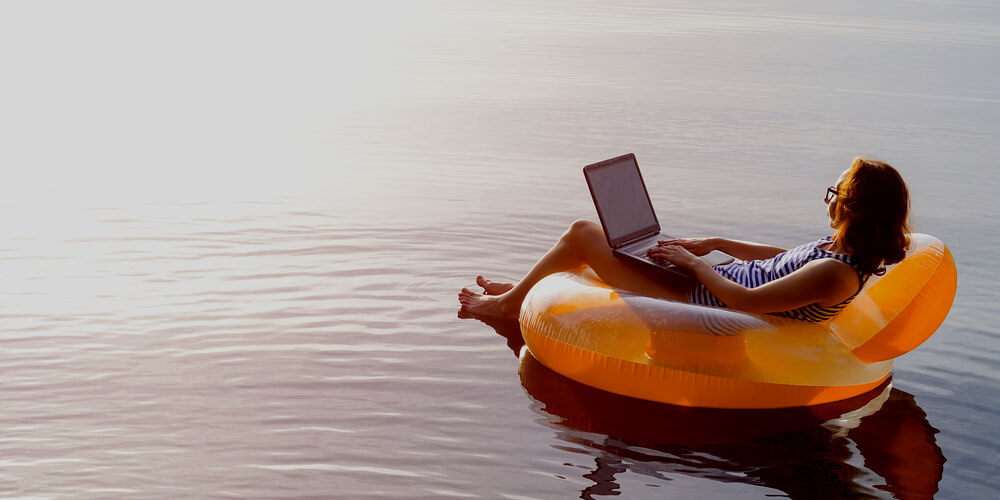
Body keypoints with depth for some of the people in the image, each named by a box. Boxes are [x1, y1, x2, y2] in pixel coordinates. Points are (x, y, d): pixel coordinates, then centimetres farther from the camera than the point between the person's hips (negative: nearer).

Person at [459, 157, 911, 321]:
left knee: (582, 233, -3)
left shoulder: (837, 273, -28)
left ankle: (509, 302, 20)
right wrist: (714, 244, 11)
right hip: (711, 283, 10)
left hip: (695, 302, -10)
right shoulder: (841, 249, 0)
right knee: (587, 233, 17)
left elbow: (746, 301, -29)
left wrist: (692, 262, -15)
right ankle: (521, 290, 36)